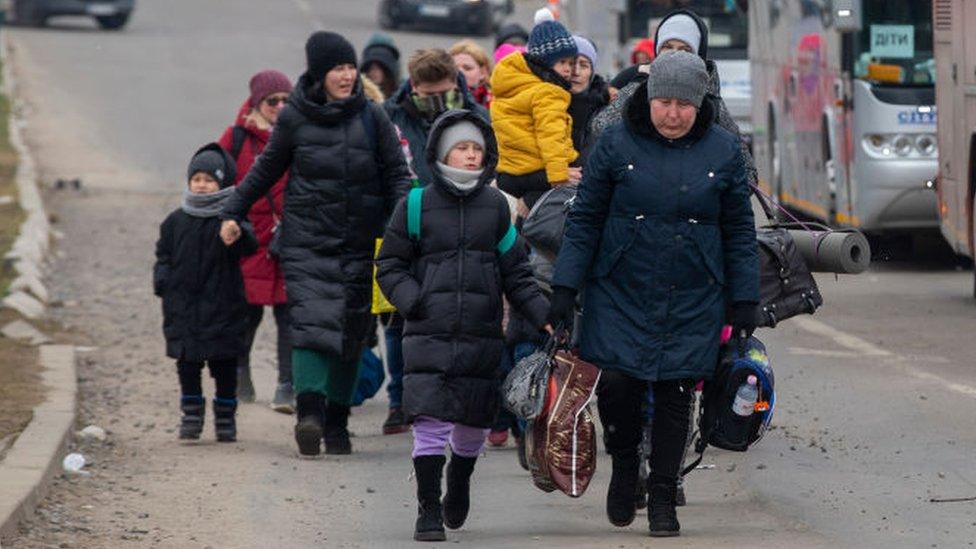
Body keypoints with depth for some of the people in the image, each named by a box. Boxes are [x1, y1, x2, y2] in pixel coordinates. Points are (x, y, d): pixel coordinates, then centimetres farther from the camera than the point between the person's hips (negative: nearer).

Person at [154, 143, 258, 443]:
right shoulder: (177, 221, 9)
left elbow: (250, 246, -21)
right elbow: (163, 255, 18)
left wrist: (237, 236, -43)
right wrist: (163, 281, -1)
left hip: (222, 305, -3)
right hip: (183, 304, 3)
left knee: (224, 362, 3)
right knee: (187, 362, 4)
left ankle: (225, 418, 15)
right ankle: (191, 415, 14)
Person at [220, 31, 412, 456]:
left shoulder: (372, 118, 5)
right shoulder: (295, 118, 2)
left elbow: (397, 175, 8)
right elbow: (266, 170, 14)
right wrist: (233, 211, 13)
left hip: (359, 245, 2)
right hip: (307, 242, -2)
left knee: (350, 334, 3)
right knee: (313, 324, -18)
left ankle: (336, 423, 11)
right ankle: (309, 412, -28)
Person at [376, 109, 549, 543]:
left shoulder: (495, 207, 9)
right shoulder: (417, 206, 2)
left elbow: (515, 272, 14)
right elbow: (390, 265, 9)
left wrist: (543, 315, 3)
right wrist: (413, 301, -8)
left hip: (482, 336, 3)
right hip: (429, 335, -3)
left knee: (474, 424, 10)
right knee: (431, 422, -11)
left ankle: (459, 482, 39)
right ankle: (428, 510, -1)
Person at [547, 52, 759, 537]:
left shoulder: (723, 150, 1)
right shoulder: (617, 144, -3)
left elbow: (739, 230, 8)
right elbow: (584, 219, 2)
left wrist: (744, 301, 5)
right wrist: (565, 287, -3)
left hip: (693, 300, 1)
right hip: (620, 293, -1)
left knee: (675, 396, 2)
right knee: (616, 382, -13)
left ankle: (662, 498, 15)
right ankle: (624, 464, 16)